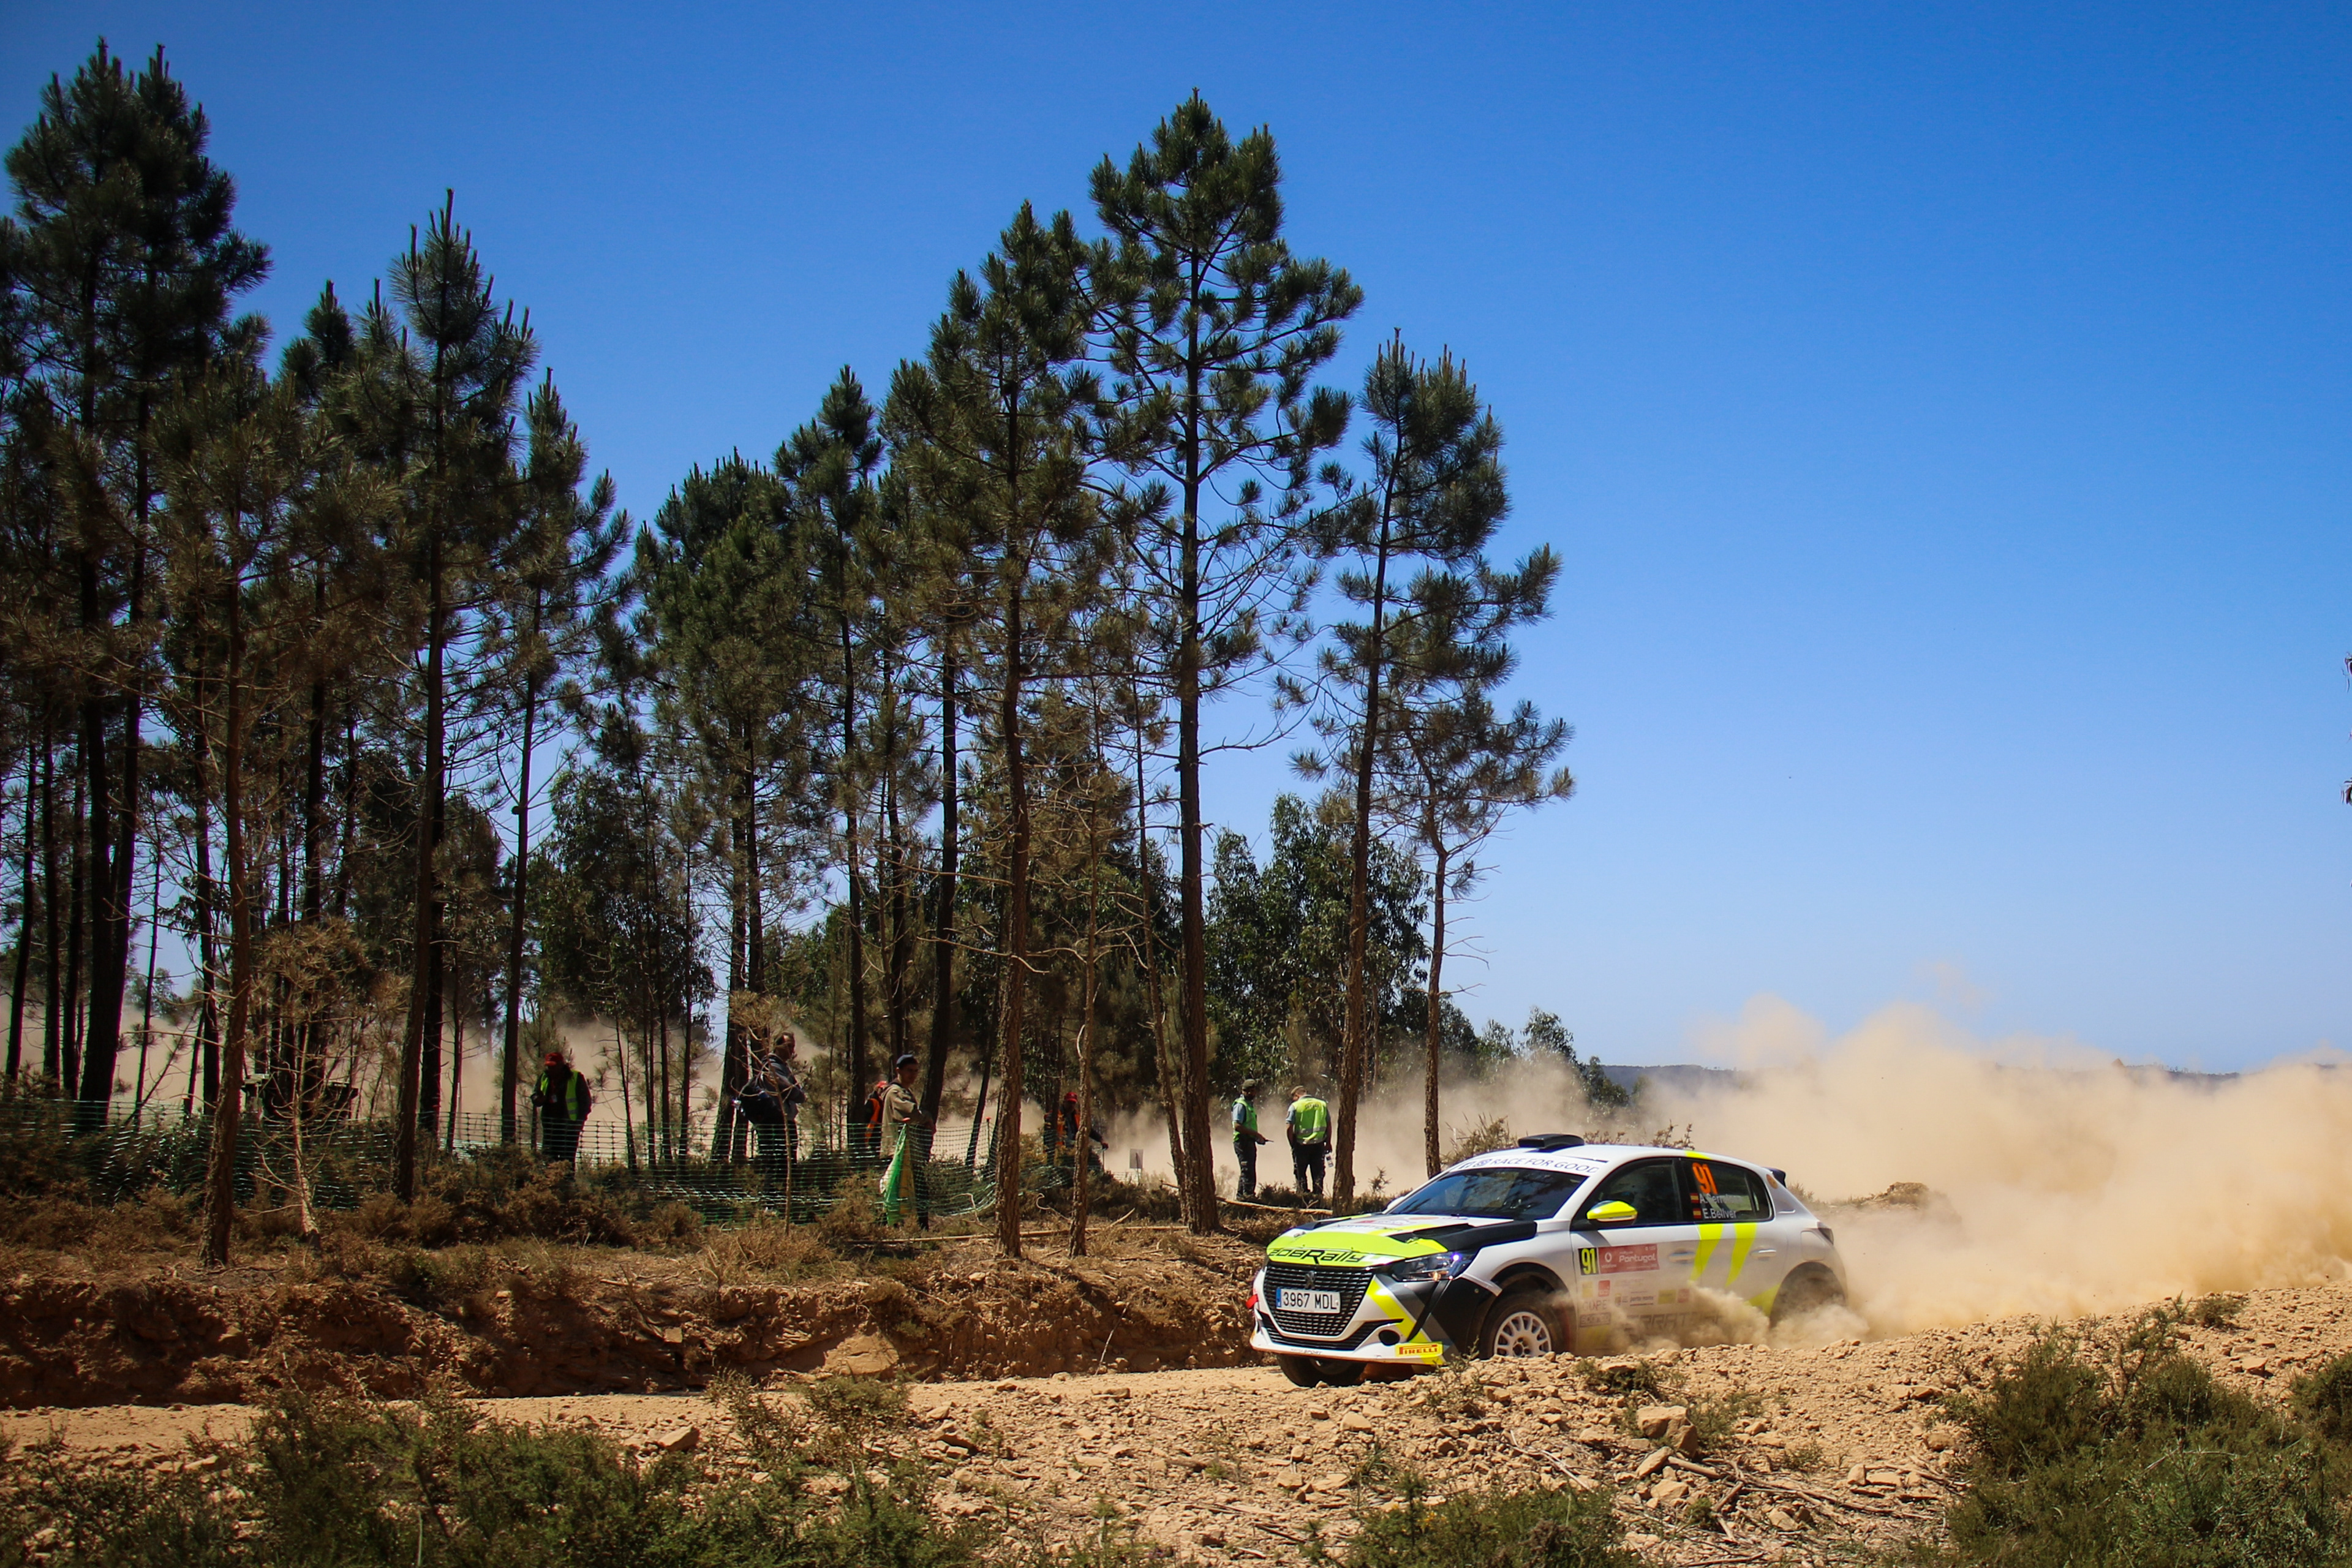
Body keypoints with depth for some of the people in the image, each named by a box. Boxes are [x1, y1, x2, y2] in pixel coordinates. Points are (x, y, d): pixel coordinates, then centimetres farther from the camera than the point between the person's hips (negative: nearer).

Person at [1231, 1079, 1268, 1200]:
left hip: (1249, 1142, 10)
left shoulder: (1250, 1105, 19)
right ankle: (1248, 1195, -14)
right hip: (1242, 1142, -10)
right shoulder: (1240, 1105, -11)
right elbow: (1237, 1126, -21)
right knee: (1248, 1172, -13)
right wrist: (1256, 1134, -20)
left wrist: (1257, 1137, 12)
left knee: (1247, 1172, 14)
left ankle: (1240, 1196, 20)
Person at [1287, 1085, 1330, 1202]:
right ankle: (1318, 1197, 10)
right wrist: (1328, 1143, 17)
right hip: (1319, 1144, 3)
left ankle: (1303, 1194, 6)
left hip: (1302, 1144, -3)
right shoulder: (1322, 1104, 8)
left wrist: (1292, 1144, 1)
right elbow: (1329, 1125, 10)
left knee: (1300, 1173, 10)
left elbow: (1289, 1127, -9)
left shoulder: (1295, 1106, -4)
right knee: (1318, 1173, 10)